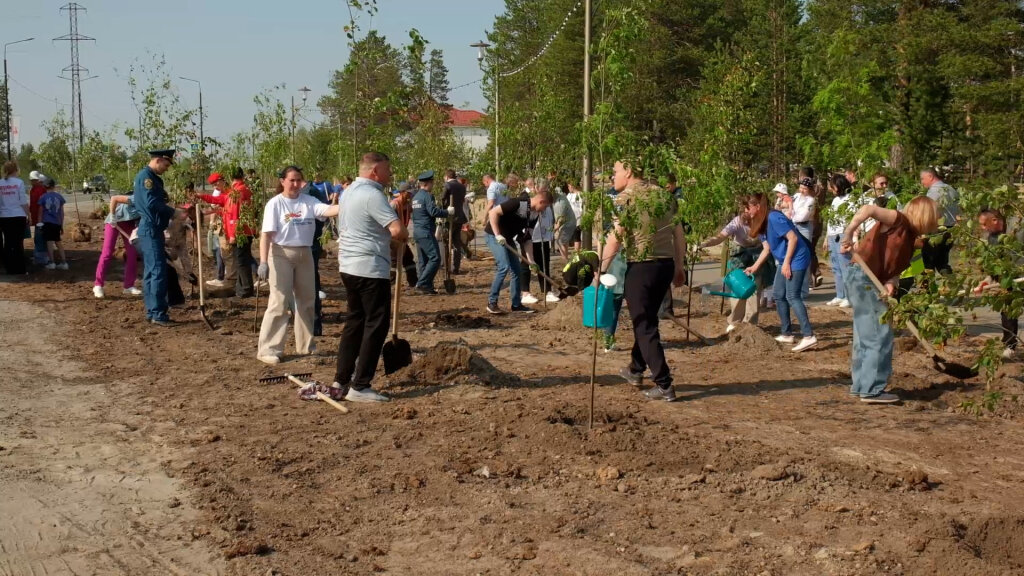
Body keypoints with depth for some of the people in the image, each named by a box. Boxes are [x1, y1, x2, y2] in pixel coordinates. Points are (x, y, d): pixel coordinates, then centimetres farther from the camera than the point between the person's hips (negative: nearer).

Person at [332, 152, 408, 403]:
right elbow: (397, 230, -24)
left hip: (349, 266, 10)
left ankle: (341, 379, 20)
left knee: (355, 321, 16)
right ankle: (359, 386, -4)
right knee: (376, 325, -4)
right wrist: (404, 237, -2)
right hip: (370, 269, -10)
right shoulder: (372, 195, -17)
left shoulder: (349, 192, 14)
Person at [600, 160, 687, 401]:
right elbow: (679, 234, 13)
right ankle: (636, 369, 37)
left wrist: (601, 270, -11)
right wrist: (680, 266, 20)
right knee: (646, 318, 23)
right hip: (667, 264, 7)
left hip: (641, 267, -7)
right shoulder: (664, 195, 12)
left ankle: (664, 385, -3)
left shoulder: (625, 198, -7)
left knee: (644, 326, 0)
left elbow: (615, 237, -16)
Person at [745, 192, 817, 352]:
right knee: (779, 296, 11)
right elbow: (767, 248, 14)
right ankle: (786, 334, 18)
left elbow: (793, 238, -23)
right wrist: (754, 267, 11)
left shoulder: (773, 218, -20)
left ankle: (809, 336, -18)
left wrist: (786, 263, -22)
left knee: (792, 297, -15)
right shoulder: (761, 223, 9)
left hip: (796, 259, -10)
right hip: (784, 261, 10)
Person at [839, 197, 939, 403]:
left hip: (872, 280, 10)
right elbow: (867, 209, -26)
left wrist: (891, 283, -15)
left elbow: (896, 267, 5)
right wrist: (848, 236, -27)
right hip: (862, 276, -10)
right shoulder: (898, 221, -10)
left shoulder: (910, 235, 15)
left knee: (865, 337, 16)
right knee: (881, 336, -7)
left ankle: (860, 385, 24)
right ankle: (872, 390, -4)